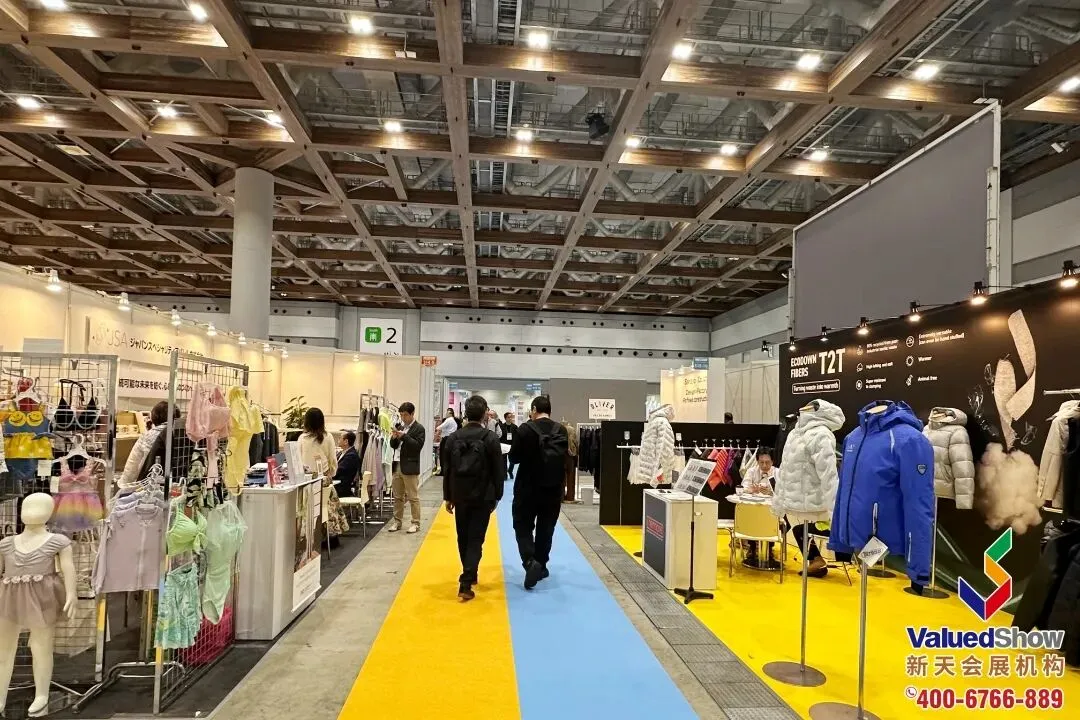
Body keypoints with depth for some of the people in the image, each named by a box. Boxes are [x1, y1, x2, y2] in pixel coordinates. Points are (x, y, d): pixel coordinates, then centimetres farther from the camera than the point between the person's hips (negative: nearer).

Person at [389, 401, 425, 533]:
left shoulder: (419, 428, -6)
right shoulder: (401, 427, 13)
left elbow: (418, 446, -17)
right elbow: (394, 446, 16)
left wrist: (404, 436, -22)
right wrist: (394, 438, -5)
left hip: (410, 468, -7)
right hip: (397, 466, 7)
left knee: (413, 497, 0)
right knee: (398, 497, 14)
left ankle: (416, 523, 8)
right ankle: (397, 521, 23)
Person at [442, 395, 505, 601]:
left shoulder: (453, 438, -1)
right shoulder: (491, 438, -10)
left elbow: (447, 470, 4)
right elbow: (499, 471, -7)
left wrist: (448, 497, 12)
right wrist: (497, 496, 5)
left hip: (460, 496, 3)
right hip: (482, 497, -3)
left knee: (463, 538, 18)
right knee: (475, 539, 0)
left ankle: (469, 575, 32)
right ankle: (466, 583, -9)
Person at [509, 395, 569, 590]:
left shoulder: (525, 429, -14)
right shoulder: (561, 431, -3)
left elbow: (513, 458, -8)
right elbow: (564, 458, 6)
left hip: (528, 487, -3)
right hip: (553, 487, 4)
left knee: (523, 526, 7)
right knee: (545, 528, 17)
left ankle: (530, 562, -12)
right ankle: (541, 565, 25)